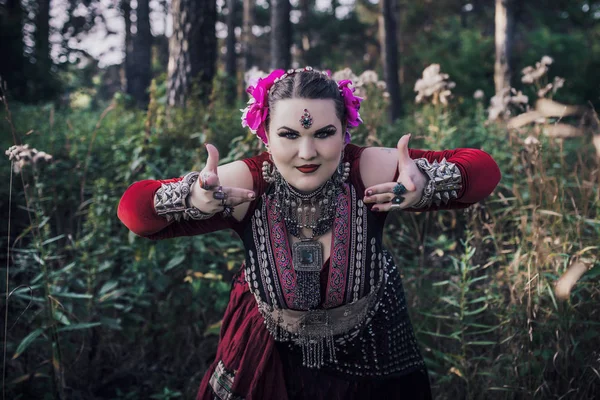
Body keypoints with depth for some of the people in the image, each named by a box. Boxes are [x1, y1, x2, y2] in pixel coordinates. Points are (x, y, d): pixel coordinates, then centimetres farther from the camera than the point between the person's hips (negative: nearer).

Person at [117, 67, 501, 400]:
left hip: (368, 349, 0)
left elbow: (482, 169, -24)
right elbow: (134, 207, -25)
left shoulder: (369, 172, -28)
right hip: (270, 354, 0)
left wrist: (424, 185, -46)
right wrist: (194, 199, -47)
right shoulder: (244, 184, -27)